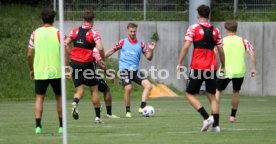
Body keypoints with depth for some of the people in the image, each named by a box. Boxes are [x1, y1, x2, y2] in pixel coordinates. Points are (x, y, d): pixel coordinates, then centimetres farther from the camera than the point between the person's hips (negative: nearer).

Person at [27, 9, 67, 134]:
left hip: (40, 72, 1)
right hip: (56, 71, -1)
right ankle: (61, 126, 13)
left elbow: (30, 54, 2)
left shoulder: (35, 33, 2)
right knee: (59, 97, 12)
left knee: (39, 97, 5)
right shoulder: (58, 33, -3)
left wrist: (31, 70, 15)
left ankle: (38, 126, -8)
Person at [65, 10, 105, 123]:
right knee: (94, 89, 11)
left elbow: (65, 44, 8)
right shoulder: (93, 33, -8)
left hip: (74, 63, 3)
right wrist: (102, 58, -2)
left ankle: (75, 103, -27)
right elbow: (100, 48, -19)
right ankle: (98, 116, 13)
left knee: (79, 89, 7)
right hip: (87, 63, -3)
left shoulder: (75, 31, 6)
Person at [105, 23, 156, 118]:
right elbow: (113, 50, 15)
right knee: (128, 88, -24)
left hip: (135, 70, 3)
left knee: (148, 85, -17)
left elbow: (149, 58, 8)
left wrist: (151, 50, -11)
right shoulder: (123, 42, 4)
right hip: (124, 70, -3)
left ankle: (142, 108, -15)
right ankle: (128, 111, -6)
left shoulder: (140, 44, 8)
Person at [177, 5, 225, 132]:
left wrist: (180, 63, -8)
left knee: (189, 94, 7)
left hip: (197, 67, -4)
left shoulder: (193, 28, -4)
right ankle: (216, 125, 4)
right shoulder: (215, 31, 8)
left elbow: (186, 46, -12)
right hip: (212, 67, 4)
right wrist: (223, 66, 22)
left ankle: (206, 117, -10)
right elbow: (221, 51, 11)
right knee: (212, 96, 13)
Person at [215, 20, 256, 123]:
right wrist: (253, 68, 1)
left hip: (225, 71, -2)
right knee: (236, 92, 22)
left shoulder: (222, 41, 4)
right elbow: (252, 54, -2)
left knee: (217, 91, 10)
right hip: (239, 71, 2)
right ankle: (233, 116, 23)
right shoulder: (243, 41, 8)